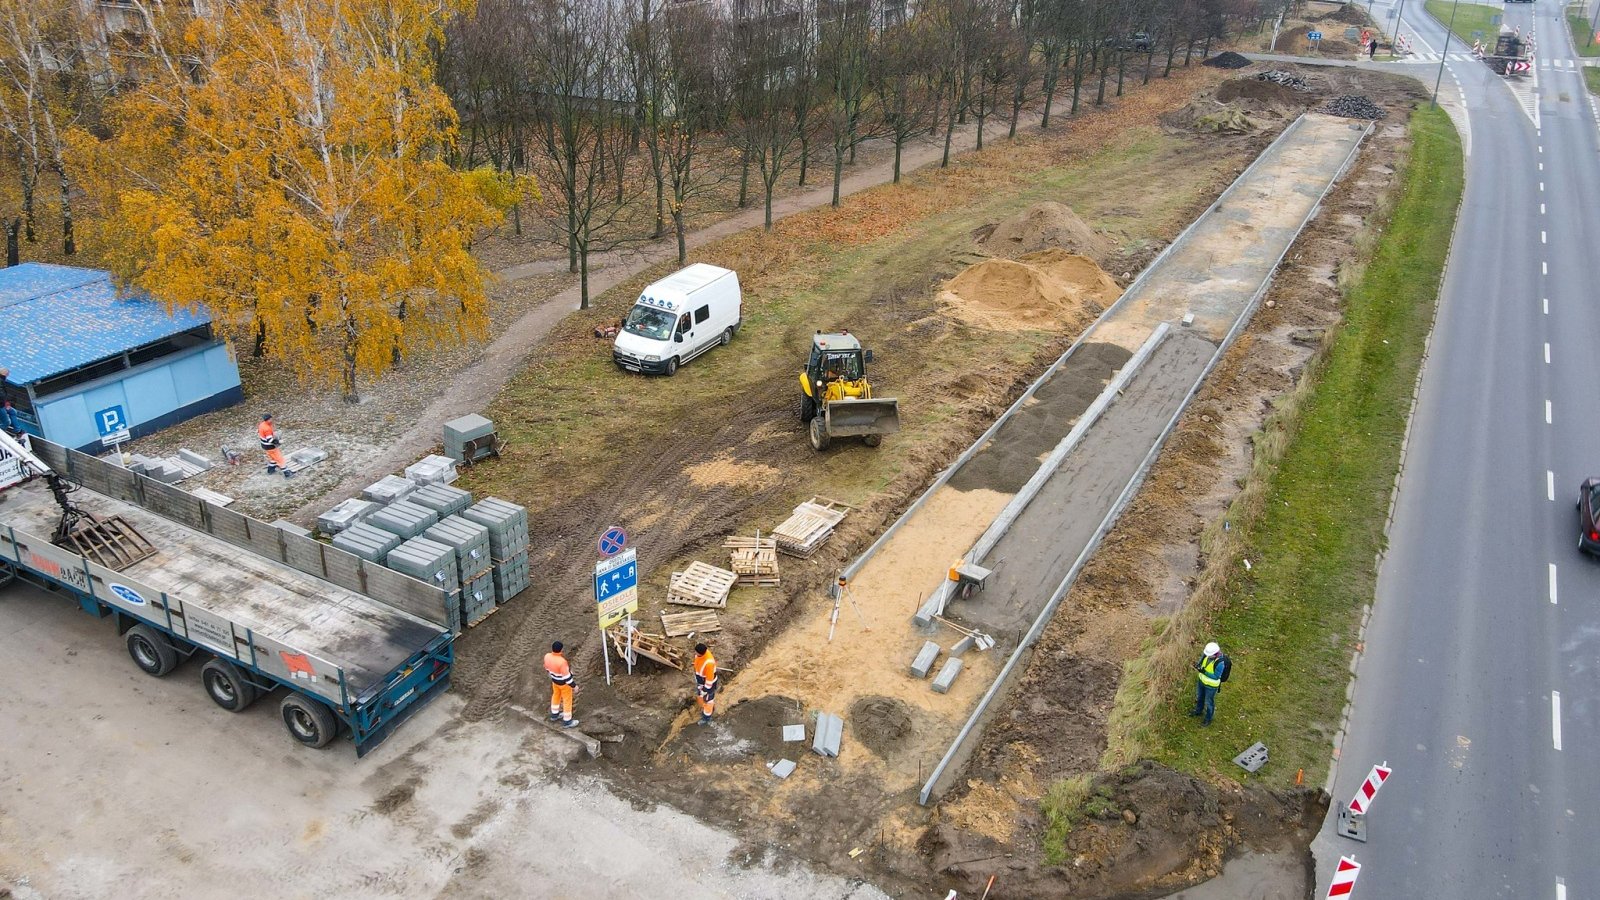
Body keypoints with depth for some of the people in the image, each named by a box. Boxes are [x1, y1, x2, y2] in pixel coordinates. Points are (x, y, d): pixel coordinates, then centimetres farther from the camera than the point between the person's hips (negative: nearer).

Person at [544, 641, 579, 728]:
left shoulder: (547, 656, -20)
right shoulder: (562, 661, -40)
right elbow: (566, 676, -29)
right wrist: (574, 685, -14)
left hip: (554, 680, 7)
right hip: (564, 682, -7)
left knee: (556, 695, 29)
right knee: (567, 700, 13)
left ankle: (554, 715, 48)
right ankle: (567, 721, 27)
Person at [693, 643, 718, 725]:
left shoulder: (709, 662, -43)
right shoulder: (699, 653, -19)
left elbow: (710, 678, -29)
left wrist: (705, 691, -17)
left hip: (708, 683, -7)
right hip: (700, 681, 7)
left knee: (707, 700, 18)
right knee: (700, 696, 29)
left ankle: (706, 718, 41)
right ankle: (704, 709, 57)